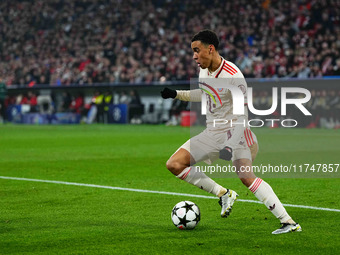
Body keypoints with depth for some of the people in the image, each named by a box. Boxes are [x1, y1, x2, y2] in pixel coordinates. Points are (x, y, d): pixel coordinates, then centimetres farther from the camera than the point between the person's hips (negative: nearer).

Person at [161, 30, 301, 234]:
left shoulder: (233, 76, -21)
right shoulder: (204, 71, 4)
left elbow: (241, 117, -21)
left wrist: (230, 146, -28)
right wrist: (176, 94, 16)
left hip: (234, 133, -8)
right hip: (212, 133, 8)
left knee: (246, 176, -27)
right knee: (174, 165, -4)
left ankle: (288, 221, -24)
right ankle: (224, 194, 6)